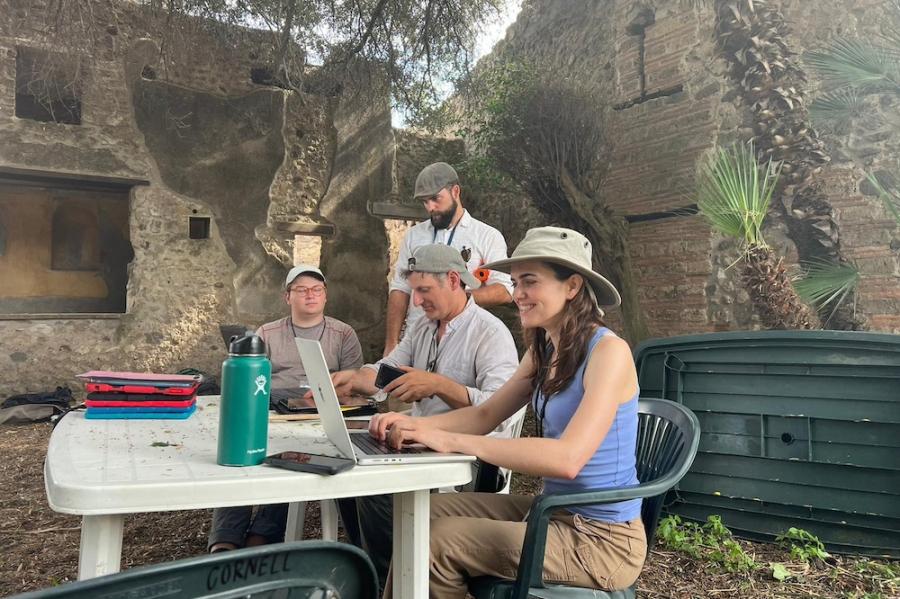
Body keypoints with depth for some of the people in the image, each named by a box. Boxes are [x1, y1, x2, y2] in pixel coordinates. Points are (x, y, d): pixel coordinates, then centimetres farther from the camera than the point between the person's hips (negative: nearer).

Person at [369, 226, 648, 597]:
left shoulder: (609, 352, -20)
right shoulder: (544, 351, 6)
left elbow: (568, 459, -31)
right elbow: (485, 415, 7)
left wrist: (450, 440, -32)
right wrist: (415, 425, -11)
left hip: (602, 538, -7)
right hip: (555, 511, 7)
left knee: (441, 541, -11)